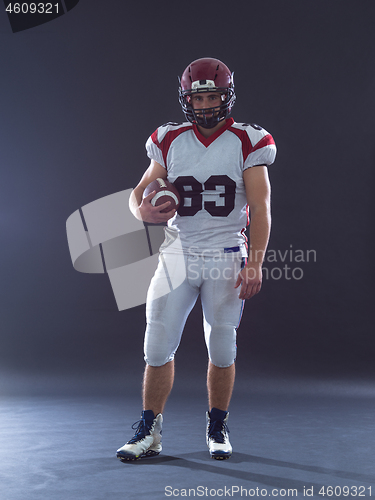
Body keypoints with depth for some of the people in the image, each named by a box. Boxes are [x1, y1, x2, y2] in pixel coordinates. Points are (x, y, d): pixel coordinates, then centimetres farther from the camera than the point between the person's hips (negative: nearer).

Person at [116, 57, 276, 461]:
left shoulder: (247, 143, -2)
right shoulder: (170, 142, 5)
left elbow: (260, 210, -5)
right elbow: (140, 192, 9)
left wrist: (254, 264, -14)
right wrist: (143, 210, -16)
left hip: (226, 258, -2)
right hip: (178, 255, 2)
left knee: (222, 350, 7)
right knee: (158, 347, 0)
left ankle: (217, 429, 25)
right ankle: (149, 431, 13)